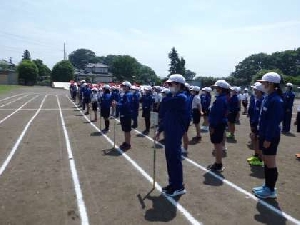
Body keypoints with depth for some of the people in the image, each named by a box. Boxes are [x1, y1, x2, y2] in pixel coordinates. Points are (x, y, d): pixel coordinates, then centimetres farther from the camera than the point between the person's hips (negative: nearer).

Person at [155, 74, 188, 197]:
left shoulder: (180, 97, -15)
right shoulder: (175, 98, 16)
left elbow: (165, 104, -26)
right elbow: (167, 115, 18)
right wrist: (159, 130, 16)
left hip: (175, 134, -10)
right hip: (170, 132, 10)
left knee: (174, 158, -2)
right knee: (170, 158, 15)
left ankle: (179, 187, 11)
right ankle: (173, 183, 28)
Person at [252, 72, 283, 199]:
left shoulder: (276, 100, -20)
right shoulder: (269, 97, 9)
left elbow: (274, 121, -22)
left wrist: (268, 139, -20)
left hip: (270, 137, -10)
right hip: (265, 135, 10)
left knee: (270, 164, 2)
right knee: (266, 162, 17)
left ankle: (271, 190, 16)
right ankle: (267, 186, 30)